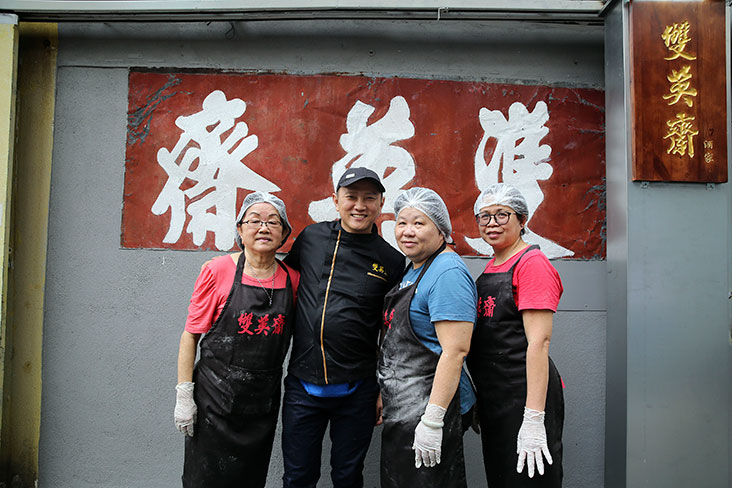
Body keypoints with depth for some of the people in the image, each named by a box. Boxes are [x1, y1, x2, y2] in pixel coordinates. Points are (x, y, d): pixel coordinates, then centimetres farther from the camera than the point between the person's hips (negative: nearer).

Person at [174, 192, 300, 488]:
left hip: (264, 405, 3)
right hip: (215, 399, -3)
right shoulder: (218, 270, -8)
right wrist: (184, 395, -8)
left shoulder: (292, 279, 1)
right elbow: (191, 335, -5)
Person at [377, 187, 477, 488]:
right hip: (400, 411, 10)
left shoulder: (448, 273, -17)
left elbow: (455, 350, -24)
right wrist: (383, 395, 22)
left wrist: (433, 421, -26)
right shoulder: (412, 270, 14)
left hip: (430, 407, -10)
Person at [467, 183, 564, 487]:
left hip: (524, 395, -9)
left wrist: (534, 419, -24)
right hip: (493, 397, 9)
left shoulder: (532, 263, -12)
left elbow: (538, 342, -20)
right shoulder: (491, 267, 13)